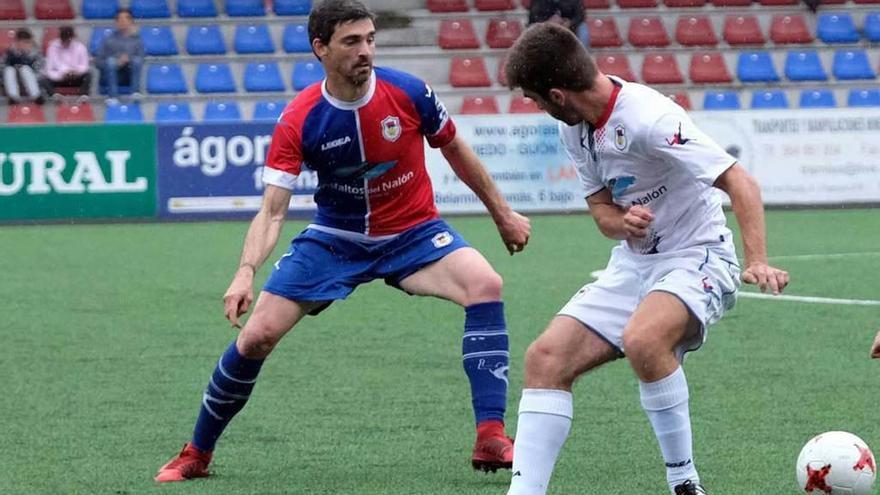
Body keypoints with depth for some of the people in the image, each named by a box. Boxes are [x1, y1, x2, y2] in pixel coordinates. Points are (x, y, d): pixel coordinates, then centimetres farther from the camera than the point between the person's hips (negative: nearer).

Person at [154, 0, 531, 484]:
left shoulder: (409, 93, -16)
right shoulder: (298, 120, -19)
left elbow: (455, 151, 4)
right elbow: (272, 210, -21)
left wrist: (503, 214, 11)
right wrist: (246, 273, -38)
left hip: (413, 233, 0)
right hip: (335, 239, 0)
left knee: (485, 285, -29)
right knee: (256, 337, -8)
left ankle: (491, 438, -28)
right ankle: (196, 455, 15)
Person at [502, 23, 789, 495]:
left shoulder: (648, 117, -24)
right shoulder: (576, 126, 2)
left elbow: (740, 183, -25)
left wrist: (757, 261, -39)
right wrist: (622, 222, -15)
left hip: (697, 259, -8)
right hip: (633, 264, 8)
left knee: (642, 339, -37)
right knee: (546, 357, -8)